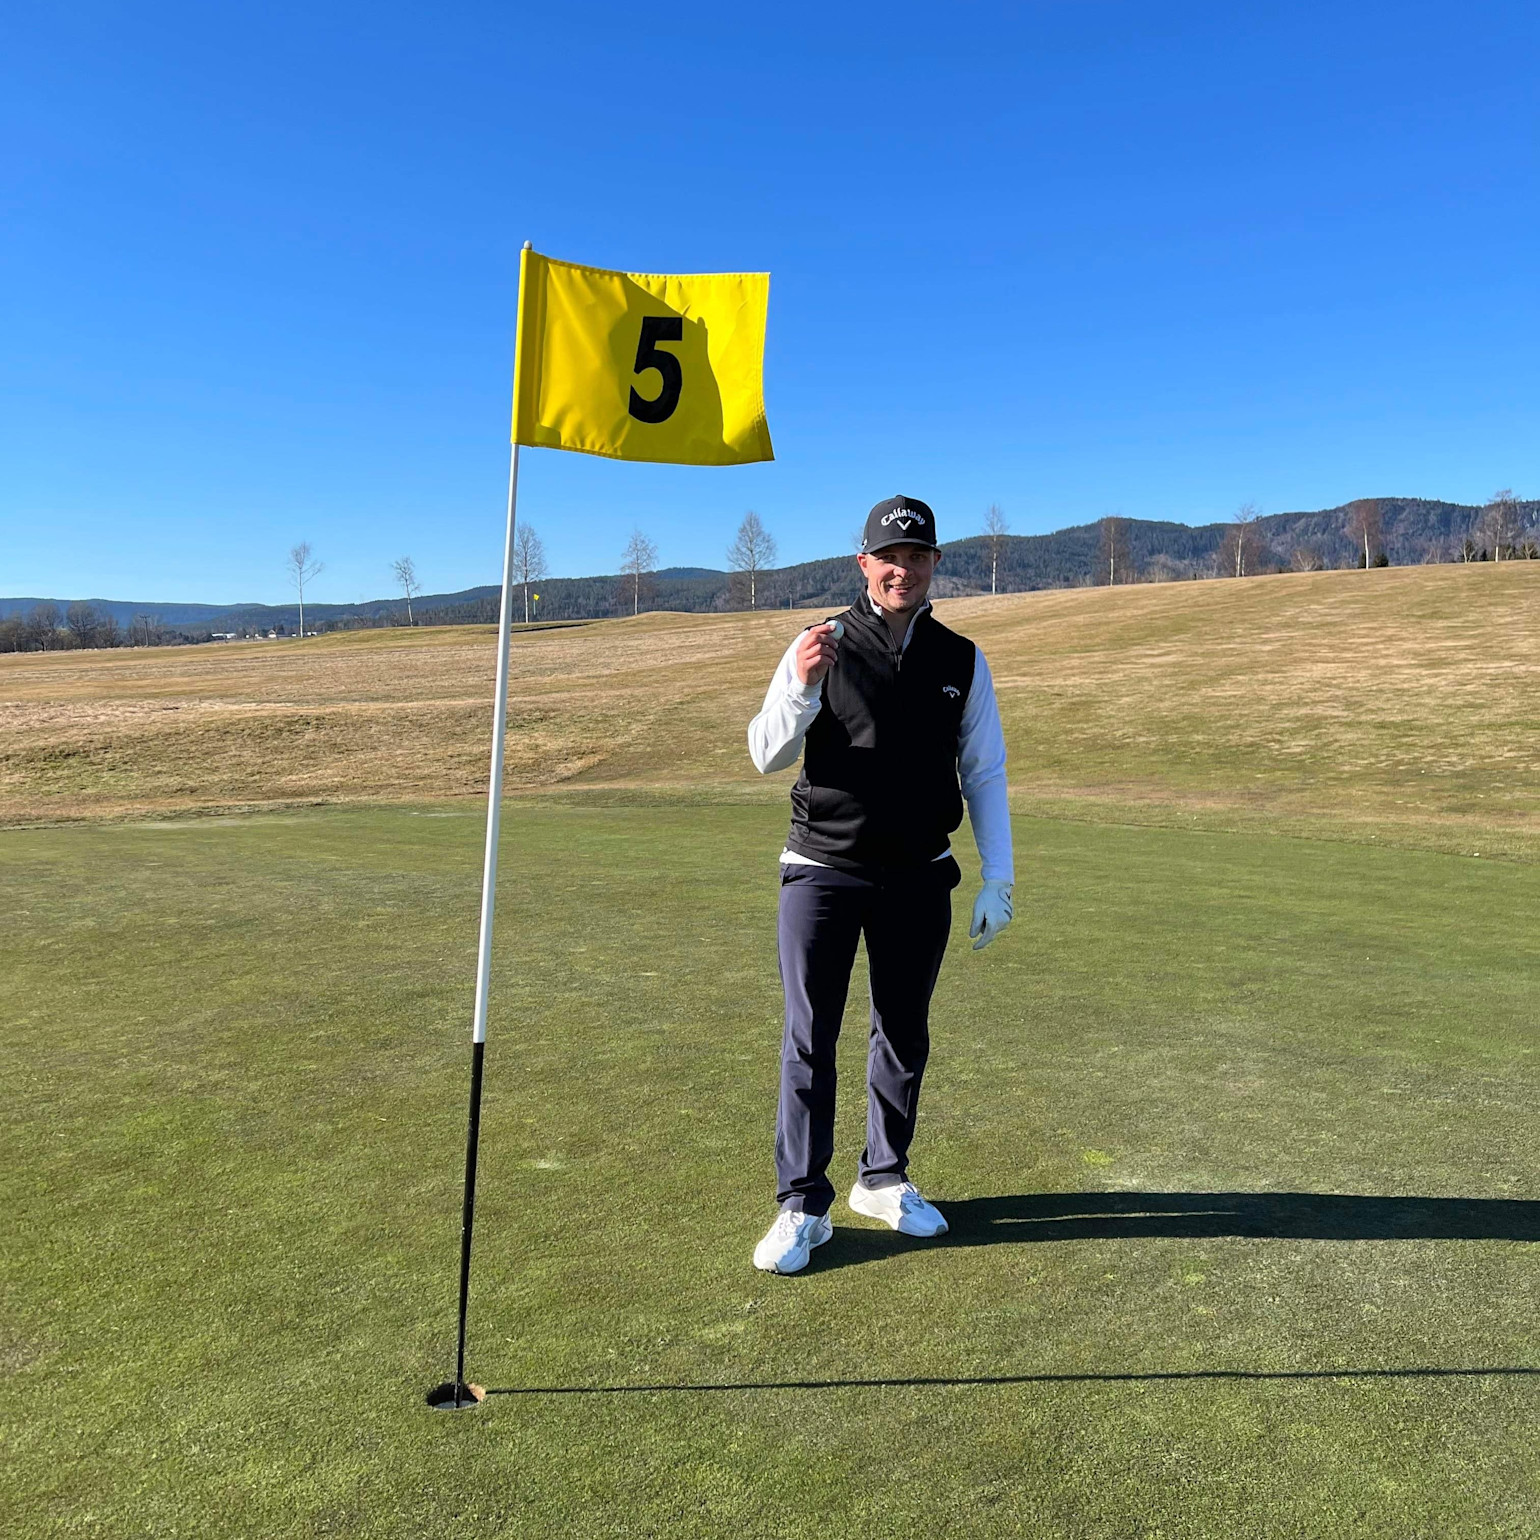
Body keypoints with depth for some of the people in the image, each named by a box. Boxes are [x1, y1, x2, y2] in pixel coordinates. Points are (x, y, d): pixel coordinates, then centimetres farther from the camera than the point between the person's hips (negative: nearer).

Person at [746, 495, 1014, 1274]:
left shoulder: (962, 661, 4)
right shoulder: (819, 648, -2)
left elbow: (984, 774, 7)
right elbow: (766, 756, -6)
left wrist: (998, 878, 1)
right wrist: (802, 686, -24)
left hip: (917, 879, 3)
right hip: (823, 869, -2)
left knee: (905, 1036, 13)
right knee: (809, 1039, -1)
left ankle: (884, 1179, 32)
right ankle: (803, 1205, 12)